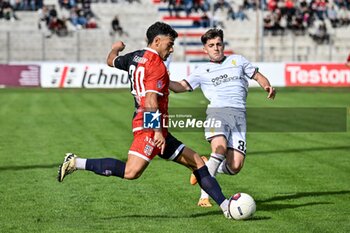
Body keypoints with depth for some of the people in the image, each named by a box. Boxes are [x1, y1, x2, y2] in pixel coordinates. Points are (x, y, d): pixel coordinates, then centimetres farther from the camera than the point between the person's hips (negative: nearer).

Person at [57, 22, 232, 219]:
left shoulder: (135, 57, 17)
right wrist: (158, 131, -26)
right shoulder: (156, 65, -11)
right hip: (149, 127, -11)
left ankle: (226, 206, 8)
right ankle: (77, 163, -15)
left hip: (152, 128, 11)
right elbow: (150, 101, -21)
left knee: (197, 163, 9)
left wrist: (116, 48, 59)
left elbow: (112, 61, 38)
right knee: (131, 172, -26)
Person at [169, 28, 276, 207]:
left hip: (239, 114, 2)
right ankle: (204, 195, -23)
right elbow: (182, 86, 11)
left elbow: (257, 76, 27)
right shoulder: (202, 71, 18)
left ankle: (205, 167, 18)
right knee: (220, 148, -32)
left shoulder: (237, 60, 23)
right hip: (217, 111, -2)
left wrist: (267, 86, 6)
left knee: (235, 167, -13)